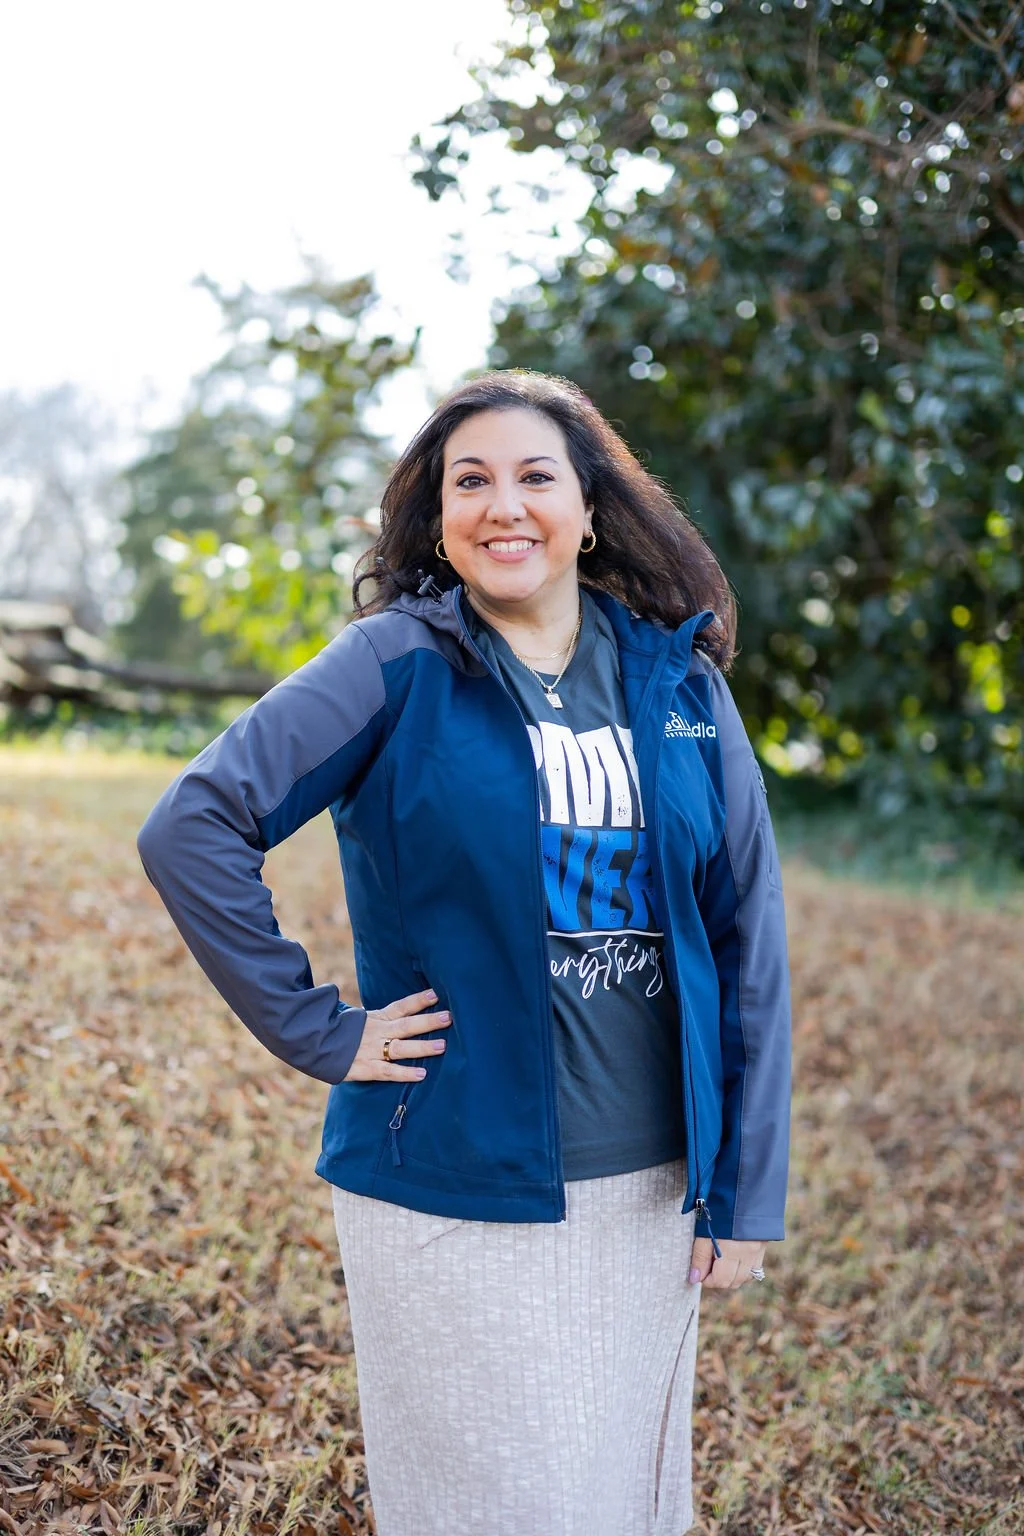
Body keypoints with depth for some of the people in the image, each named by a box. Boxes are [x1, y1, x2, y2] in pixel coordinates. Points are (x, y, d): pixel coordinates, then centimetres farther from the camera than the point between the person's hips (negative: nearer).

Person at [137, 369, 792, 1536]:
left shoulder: (679, 679, 3)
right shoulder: (397, 666, -7)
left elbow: (749, 934, 4)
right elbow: (191, 828, -11)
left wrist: (747, 1189, 1)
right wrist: (314, 1030, -12)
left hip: (650, 1189, 4)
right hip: (457, 1193, -4)